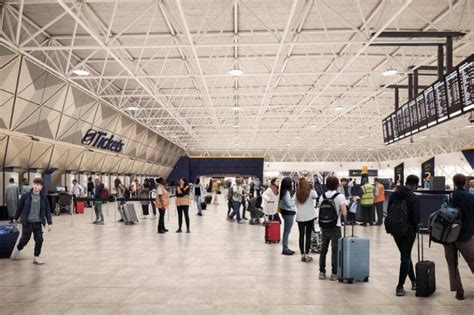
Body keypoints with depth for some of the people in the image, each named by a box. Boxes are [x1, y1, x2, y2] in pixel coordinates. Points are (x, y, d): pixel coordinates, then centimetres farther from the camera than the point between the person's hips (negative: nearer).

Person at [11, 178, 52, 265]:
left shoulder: (44, 198, -2)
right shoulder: (25, 196, -7)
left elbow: (47, 211, 2)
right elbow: (19, 208, 3)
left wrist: (49, 223, 1)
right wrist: (16, 218, 8)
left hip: (38, 223, 2)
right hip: (27, 222, -2)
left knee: (39, 240, -2)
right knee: (25, 239, 8)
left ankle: (36, 257, 12)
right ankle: (18, 249, 40)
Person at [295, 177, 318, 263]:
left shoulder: (297, 193, -2)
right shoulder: (311, 192, -8)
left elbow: (296, 204, 4)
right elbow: (316, 196, 10)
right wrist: (312, 188, 12)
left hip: (300, 217, 2)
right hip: (309, 216, -2)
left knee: (301, 235, 7)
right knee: (308, 235, 4)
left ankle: (302, 255, 9)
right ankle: (306, 255, 2)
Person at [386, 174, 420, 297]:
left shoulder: (394, 195, 3)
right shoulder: (414, 198, -14)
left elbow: (388, 211, 7)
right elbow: (416, 217, -16)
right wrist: (415, 228, 2)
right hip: (408, 230, -5)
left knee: (405, 256, 20)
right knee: (405, 257, 4)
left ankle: (414, 281, 29)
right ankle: (400, 287, 4)